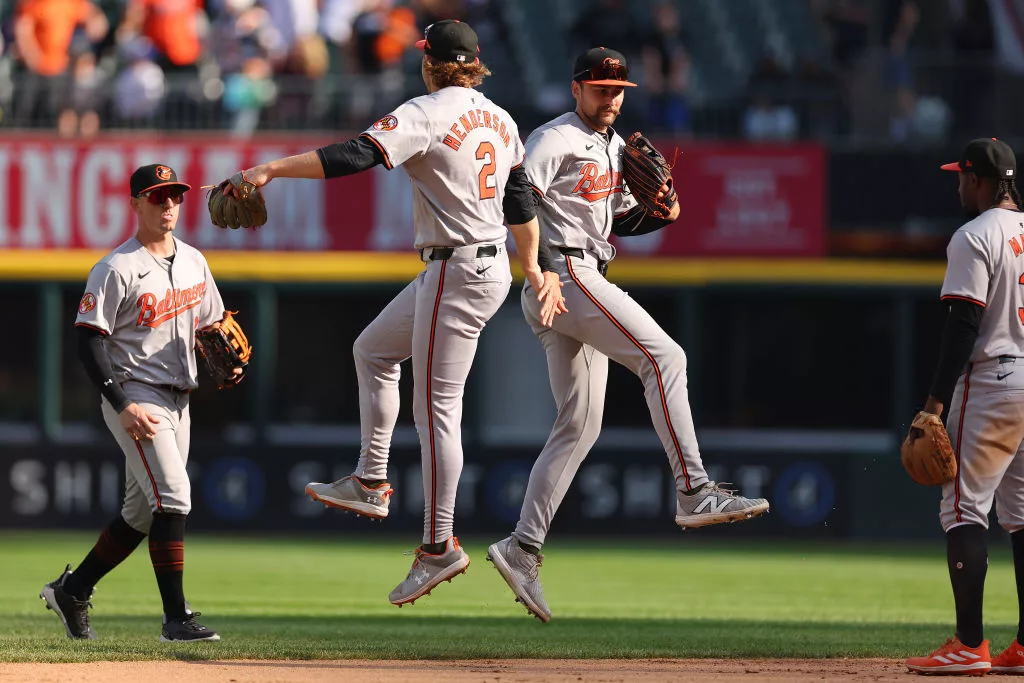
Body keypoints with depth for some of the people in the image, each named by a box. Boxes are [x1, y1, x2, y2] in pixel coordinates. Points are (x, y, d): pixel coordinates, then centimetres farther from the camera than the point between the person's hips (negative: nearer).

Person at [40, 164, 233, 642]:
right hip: (135, 399, -8)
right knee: (173, 497, -17)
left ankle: (72, 590, 24)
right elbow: (89, 342, -14)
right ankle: (176, 617, -16)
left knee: (143, 513, 11)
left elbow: (211, 326, 22)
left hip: (177, 400, 8)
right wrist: (124, 405, -22)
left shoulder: (193, 262, 12)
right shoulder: (116, 270, -11)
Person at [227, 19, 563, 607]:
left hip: (456, 272, -9)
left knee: (436, 409, -5)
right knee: (373, 350, 22)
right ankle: (372, 482, 22)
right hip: (494, 268, 9)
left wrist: (272, 170, -22)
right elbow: (521, 203, 17)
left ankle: (440, 546, -3)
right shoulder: (500, 120, 10)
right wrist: (534, 269, 28)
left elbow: (352, 157, -24)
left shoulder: (428, 114, -15)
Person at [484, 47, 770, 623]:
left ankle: (523, 548, 8)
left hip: (587, 283, 10)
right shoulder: (554, 141, -7)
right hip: (563, 273, -10)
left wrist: (661, 214, 7)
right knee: (664, 356, -19)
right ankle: (694, 493, -24)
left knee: (581, 424, 8)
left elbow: (621, 219, 29)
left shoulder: (616, 147, 21)